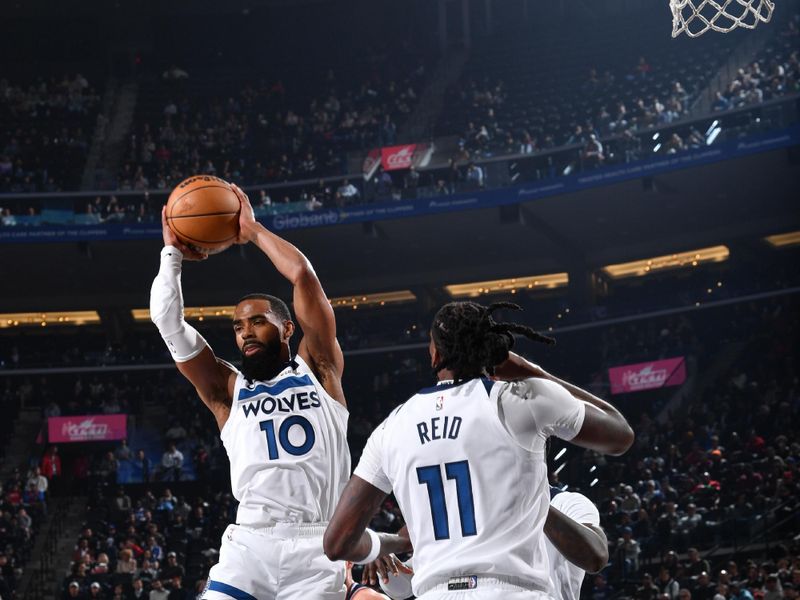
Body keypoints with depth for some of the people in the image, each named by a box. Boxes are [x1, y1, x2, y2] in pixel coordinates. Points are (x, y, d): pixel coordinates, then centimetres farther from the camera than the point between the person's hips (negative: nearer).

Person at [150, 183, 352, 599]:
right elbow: (167, 321, 13)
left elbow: (303, 276, 7)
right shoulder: (226, 389, 19)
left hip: (315, 546, -1)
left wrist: (252, 230, 16)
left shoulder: (318, 369, 15)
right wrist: (173, 252, 18)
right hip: (249, 543, 1)